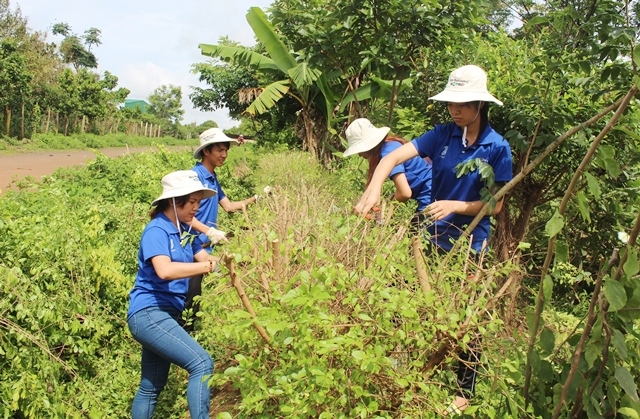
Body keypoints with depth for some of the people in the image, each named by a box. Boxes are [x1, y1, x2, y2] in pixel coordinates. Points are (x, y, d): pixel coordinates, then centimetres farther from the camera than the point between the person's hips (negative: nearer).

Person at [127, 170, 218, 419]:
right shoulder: (157, 231, -15)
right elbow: (165, 270, -31)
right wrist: (208, 266, -29)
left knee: (152, 386, 17)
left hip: (165, 314, 10)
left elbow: (203, 258, 8)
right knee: (202, 363, -19)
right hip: (149, 314, -10)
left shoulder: (185, 230, 10)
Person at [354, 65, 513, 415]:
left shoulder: (497, 148, -11)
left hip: (470, 244, -2)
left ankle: (465, 391, 30)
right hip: (434, 236, 3)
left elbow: (496, 204, -10)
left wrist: (455, 206, -24)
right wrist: (374, 189, -33)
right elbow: (394, 157, -15)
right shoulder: (442, 135, -6)